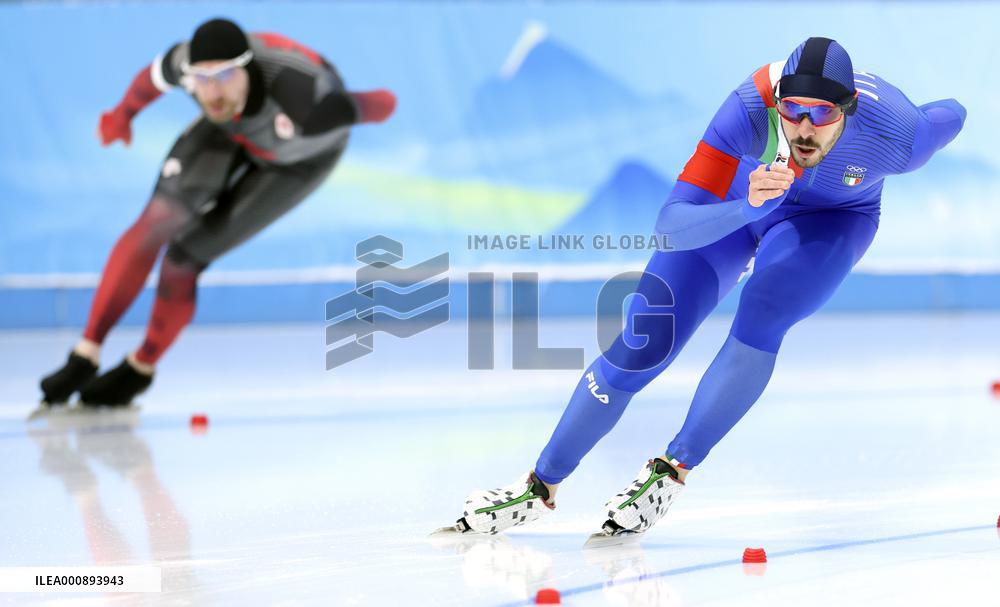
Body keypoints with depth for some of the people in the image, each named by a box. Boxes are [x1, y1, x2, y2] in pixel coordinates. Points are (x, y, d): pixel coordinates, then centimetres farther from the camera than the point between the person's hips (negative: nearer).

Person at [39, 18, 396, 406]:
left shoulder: (304, 107, -48)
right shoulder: (186, 61, -35)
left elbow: (384, 103, -30)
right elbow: (154, 77, -9)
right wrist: (124, 113, 10)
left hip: (300, 158, -3)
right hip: (232, 128, 3)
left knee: (184, 258, -7)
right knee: (156, 223, -18)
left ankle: (141, 369, 18)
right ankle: (85, 358, -10)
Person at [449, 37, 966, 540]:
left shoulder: (897, 137, -37)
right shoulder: (750, 108, -39)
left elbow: (951, 115, -12)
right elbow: (671, 224, -42)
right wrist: (748, 205, -59)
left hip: (834, 217, 0)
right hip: (734, 201, 0)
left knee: (760, 315, -30)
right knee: (643, 342, -8)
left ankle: (672, 472, -14)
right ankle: (540, 488, 8)